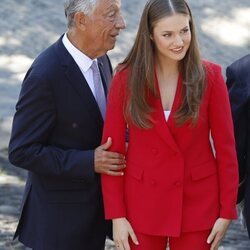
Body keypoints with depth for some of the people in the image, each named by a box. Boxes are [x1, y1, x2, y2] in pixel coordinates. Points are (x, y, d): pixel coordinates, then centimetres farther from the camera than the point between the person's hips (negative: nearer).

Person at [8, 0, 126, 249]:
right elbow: (22, 152, -20)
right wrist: (89, 162, -25)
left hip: (94, 207, 7)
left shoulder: (100, 60, 1)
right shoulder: (45, 75, -24)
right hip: (61, 217, -7)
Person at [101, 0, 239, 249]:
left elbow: (225, 147, -4)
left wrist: (227, 211, -4)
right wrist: (116, 215, -6)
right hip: (142, 204, 0)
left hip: (197, 203, 0)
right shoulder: (126, 79, -8)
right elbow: (112, 149, -4)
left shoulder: (209, 77, -8)